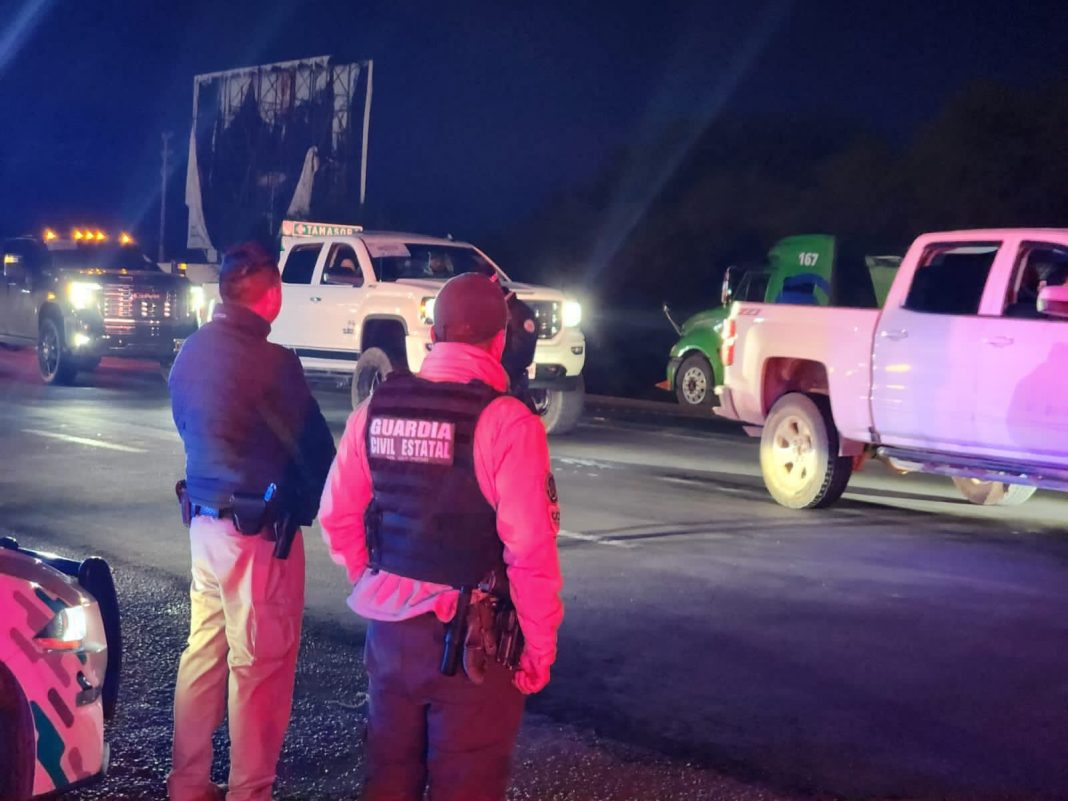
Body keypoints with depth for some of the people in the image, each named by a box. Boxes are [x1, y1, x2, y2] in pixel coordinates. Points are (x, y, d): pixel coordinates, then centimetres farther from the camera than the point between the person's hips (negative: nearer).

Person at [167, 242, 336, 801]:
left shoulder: (191, 352, 6)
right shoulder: (269, 361, -19)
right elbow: (313, 445, -13)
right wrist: (312, 502, 6)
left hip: (204, 519, 8)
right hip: (257, 529, -8)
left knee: (203, 652, 16)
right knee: (259, 667, 3)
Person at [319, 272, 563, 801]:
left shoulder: (376, 409, 1)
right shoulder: (506, 422, -16)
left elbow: (338, 515, 7)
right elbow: (529, 549, -19)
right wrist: (539, 643, -8)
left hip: (390, 626, 5)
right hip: (471, 637, -5)